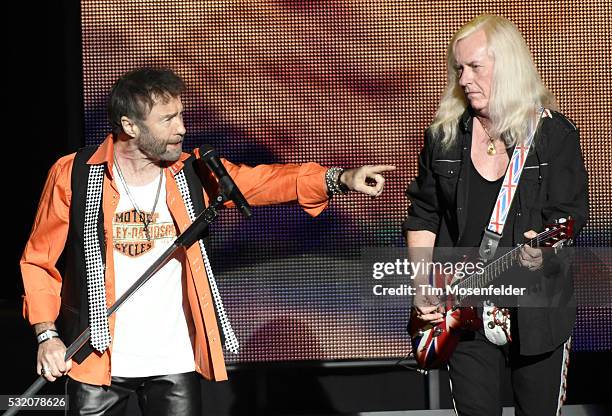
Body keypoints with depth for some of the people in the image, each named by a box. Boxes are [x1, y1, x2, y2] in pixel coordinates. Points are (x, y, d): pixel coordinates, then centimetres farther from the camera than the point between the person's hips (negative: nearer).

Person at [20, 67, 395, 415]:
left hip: (175, 362, 2)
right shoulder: (74, 175, -5)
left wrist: (338, 178, -21)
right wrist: (47, 335, -9)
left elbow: (260, 181, -7)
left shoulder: (191, 174, 3)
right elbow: (39, 260, 1)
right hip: (98, 359, -2)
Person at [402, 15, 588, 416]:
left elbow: (569, 215, -7)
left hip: (536, 309, -2)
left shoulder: (555, 134, -5)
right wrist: (422, 286, -1)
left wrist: (544, 252, -29)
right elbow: (423, 215, 9)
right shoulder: (444, 135, 3)